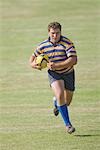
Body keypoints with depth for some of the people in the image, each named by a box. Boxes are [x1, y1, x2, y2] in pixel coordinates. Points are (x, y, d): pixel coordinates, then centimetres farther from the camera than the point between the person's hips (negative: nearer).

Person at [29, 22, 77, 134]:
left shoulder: (67, 43, -19)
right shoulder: (43, 46, -8)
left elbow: (73, 60, -29)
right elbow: (33, 58, 6)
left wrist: (57, 65, -35)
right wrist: (33, 64, -18)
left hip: (68, 73, 0)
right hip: (54, 74, 0)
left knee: (67, 102, 11)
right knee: (60, 95, -26)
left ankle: (56, 102, 51)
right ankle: (67, 124, -18)